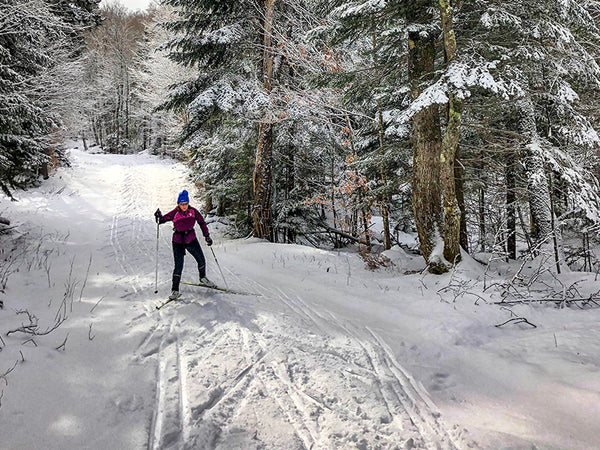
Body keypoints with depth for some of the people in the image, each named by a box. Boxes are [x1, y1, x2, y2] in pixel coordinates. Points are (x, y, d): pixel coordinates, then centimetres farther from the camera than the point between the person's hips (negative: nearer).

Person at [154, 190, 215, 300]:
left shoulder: (193, 211, -7)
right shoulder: (175, 213, -14)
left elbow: (202, 222, 3)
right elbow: (164, 219, -12)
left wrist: (207, 236, 1)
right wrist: (159, 217, -35)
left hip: (191, 240, 4)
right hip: (178, 242, -3)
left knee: (201, 260, 13)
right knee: (178, 266, -9)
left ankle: (203, 278, 42)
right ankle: (175, 290, 2)